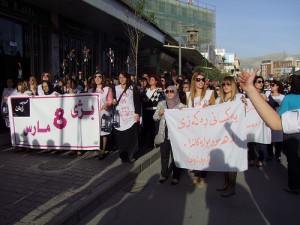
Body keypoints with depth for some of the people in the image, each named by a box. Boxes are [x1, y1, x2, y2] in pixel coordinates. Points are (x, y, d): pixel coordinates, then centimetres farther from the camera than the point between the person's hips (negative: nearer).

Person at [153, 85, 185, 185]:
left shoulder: (181, 105, 0)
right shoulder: (161, 104, 5)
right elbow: (155, 117, 9)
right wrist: (159, 113, -11)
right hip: (164, 133, 2)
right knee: (164, 155, 9)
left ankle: (176, 176, 18)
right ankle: (164, 174, 25)